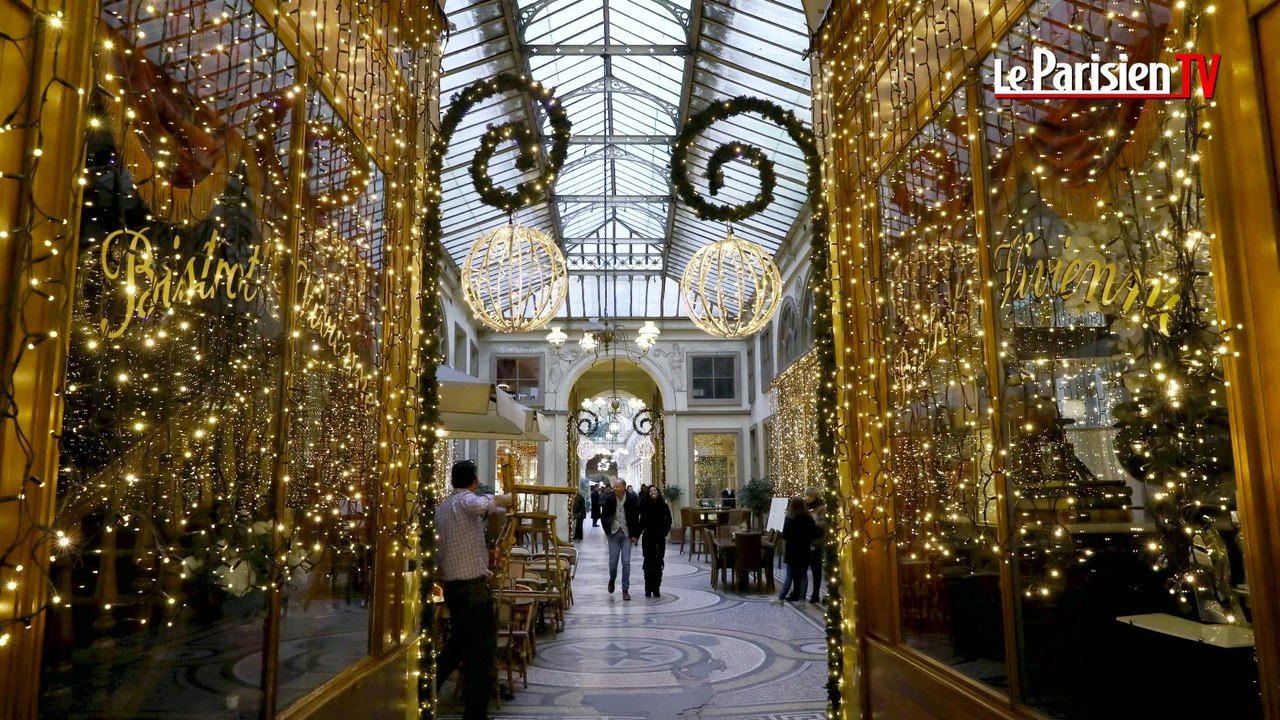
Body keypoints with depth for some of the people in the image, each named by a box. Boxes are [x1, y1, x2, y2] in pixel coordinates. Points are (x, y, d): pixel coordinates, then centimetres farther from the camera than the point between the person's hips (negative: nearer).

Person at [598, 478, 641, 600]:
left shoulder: (632, 499, -8)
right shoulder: (609, 498, -5)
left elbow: (636, 517, -3)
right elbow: (603, 515, 5)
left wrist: (635, 535, -6)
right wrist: (607, 530, -4)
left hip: (627, 534, -1)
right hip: (614, 533, 1)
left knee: (626, 562, -3)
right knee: (613, 560, 2)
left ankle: (625, 590, 7)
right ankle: (612, 579, 34)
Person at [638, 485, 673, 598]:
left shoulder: (664, 505, 0)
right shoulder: (645, 506, 0)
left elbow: (668, 521, 6)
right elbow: (642, 522, 2)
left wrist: (665, 531, -7)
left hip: (660, 538, 0)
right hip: (648, 538, 0)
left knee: (658, 564, 2)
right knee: (648, 563, 0)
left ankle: (656, 589, 9)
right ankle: (648, 589, 7)